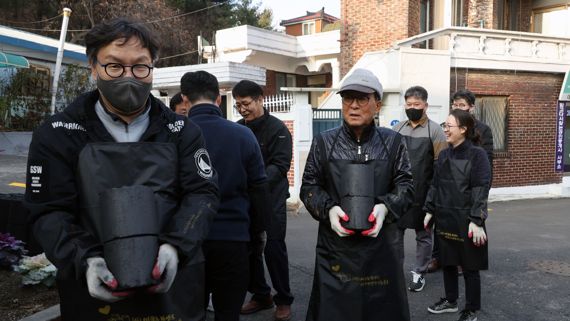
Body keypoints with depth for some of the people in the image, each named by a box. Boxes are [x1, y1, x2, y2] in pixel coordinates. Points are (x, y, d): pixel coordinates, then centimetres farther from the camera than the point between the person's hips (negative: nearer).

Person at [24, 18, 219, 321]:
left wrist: (176, 246, -20)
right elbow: (50, 211, -3)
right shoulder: (57, 135, -1)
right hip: (95, 290, 0)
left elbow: (202, 193, -3)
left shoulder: (182, 131, 1)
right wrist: (85, 261, -20)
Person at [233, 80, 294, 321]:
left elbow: (281, 165, -16)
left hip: (271, 199, -5)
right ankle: (260, 295, 27)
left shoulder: (277, 128, -7)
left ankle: (283, 300, 16)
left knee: (274, 248, 0)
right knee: (249, 248, 10)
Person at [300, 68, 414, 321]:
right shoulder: (324, 142, 4)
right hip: (336, 244, 0)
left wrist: (385, 207, -12)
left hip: (381, 243, 1)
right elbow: (309, 186, 6)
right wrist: (328, 209, -12)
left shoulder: (393, 142, 5)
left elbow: (405, 185, 7)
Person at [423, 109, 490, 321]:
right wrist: (429, 211, 10)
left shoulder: (477, 154, -11)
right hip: (445, 218, 6)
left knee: (470, 266, 7)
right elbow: (435, 185, 13)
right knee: (447, 262, 17)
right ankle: (450, 301, 35)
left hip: (465, 220, -6)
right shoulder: (444, 155, 8)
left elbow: (481, 189, -15)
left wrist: (477, 221, -19)